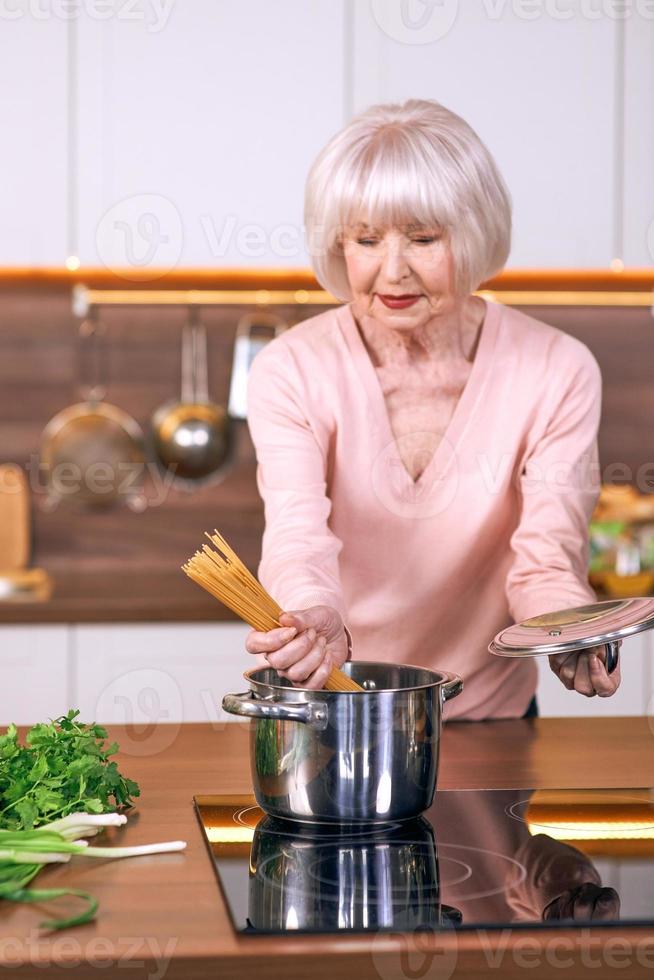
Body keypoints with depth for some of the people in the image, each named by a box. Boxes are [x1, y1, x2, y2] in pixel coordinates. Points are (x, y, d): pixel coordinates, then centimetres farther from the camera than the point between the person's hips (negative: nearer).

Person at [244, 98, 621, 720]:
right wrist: (317, 622, -43)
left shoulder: (557, 372, -5)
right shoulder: (290, 372, -6)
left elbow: (546, 556, -12)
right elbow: (298, 535, -20)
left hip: (489, 713, 2)